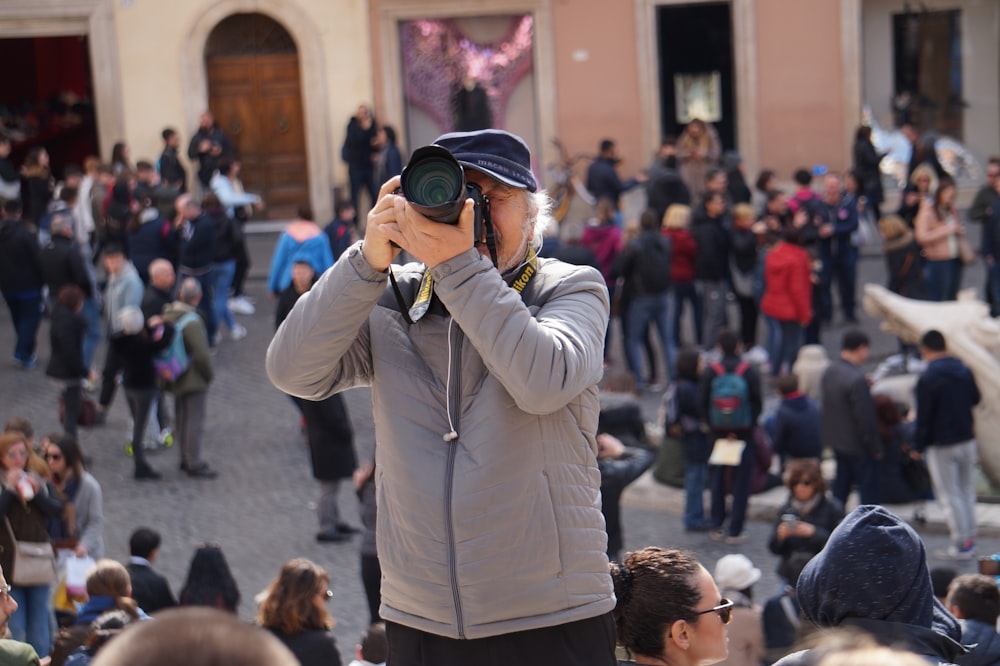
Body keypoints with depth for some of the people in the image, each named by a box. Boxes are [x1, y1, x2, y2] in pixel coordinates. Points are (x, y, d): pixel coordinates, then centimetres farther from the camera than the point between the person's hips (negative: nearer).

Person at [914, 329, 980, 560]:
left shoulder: (927, 378, -18)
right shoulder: (964, 370, 1)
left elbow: (923, 417, -15)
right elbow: (975, 400, 15)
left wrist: (918, 445, -4)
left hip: (941, 445, -6)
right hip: (967, 440, 6)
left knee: (949, 495, 3)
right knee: (967, 490, 17)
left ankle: (961, 543, 4)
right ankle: (970, 538, 21)